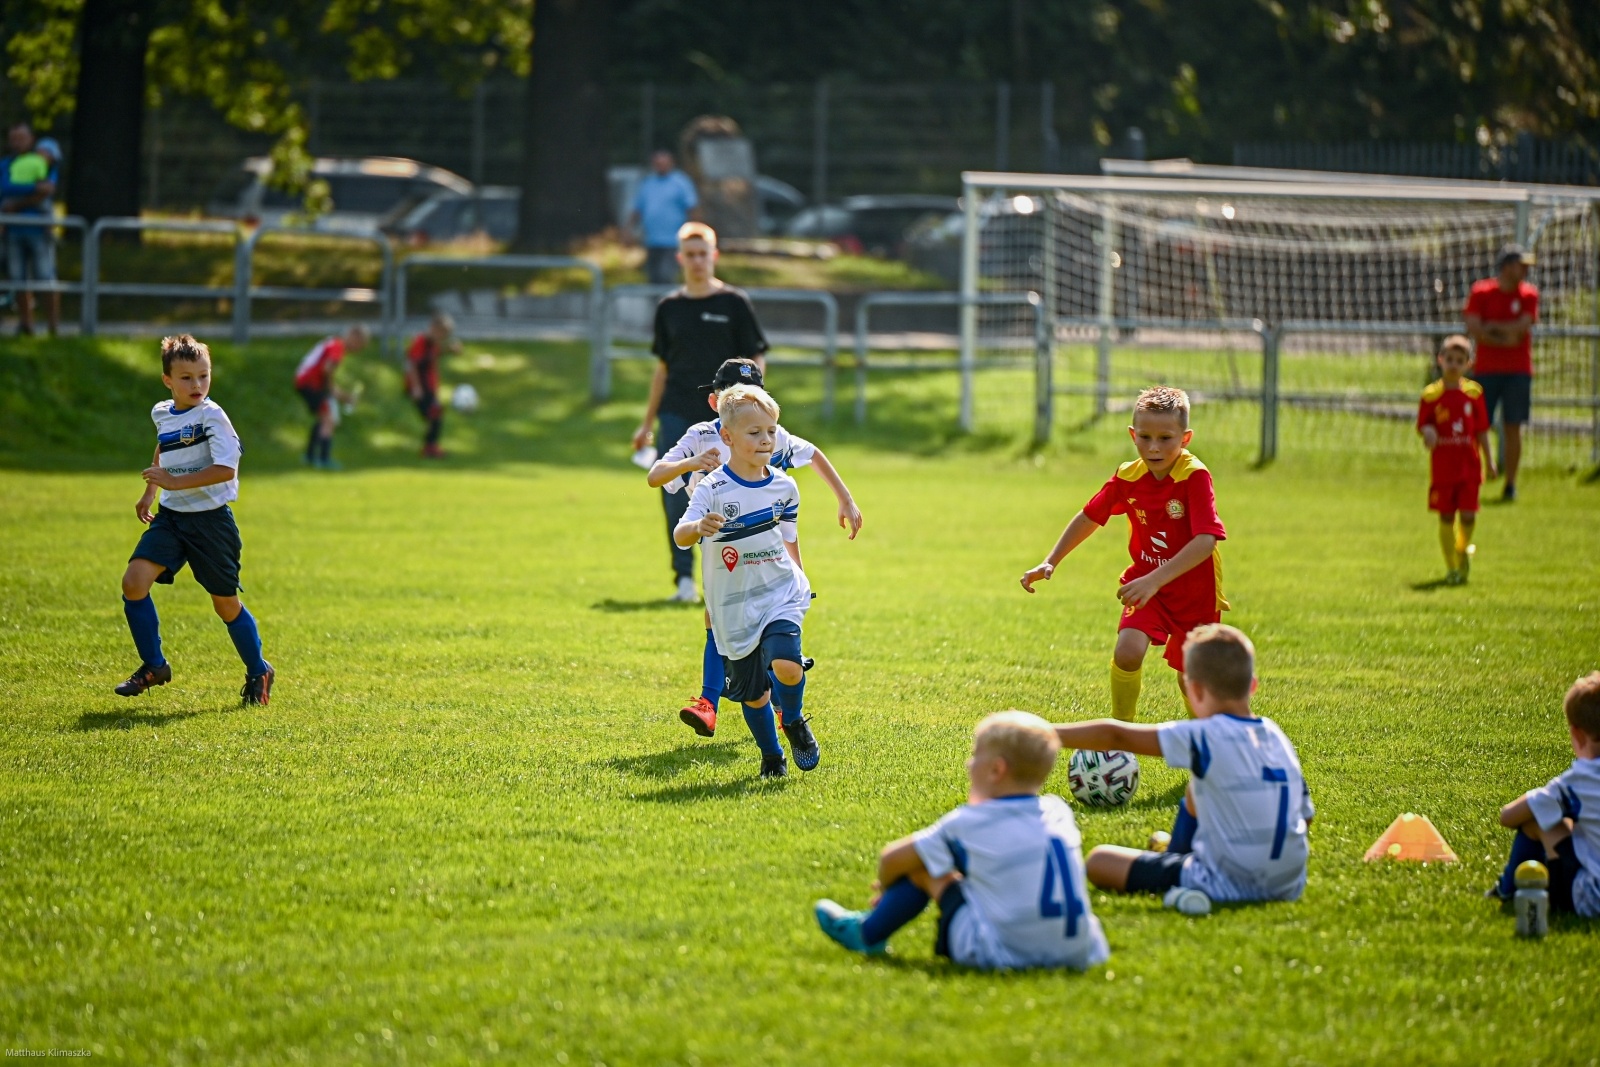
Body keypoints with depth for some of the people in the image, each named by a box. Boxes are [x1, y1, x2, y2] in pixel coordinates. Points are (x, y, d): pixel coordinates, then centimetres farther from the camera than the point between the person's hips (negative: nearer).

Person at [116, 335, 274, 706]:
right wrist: (149, 492, 29)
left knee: (225, 603, 5)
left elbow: (226, 469, -25)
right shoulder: (162, 413, 7)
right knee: (133, 582, -13)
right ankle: (154, 666, 2)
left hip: (210, 520, -5)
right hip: (170, 518, 5)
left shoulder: (211, 416, -14)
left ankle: (258, 672, 28)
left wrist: (174, 482, -25)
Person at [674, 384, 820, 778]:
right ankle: (771, 756, 32)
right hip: (734, 607, -1)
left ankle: (794, 720, 8)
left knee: (786, 665, -23)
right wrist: (699, 527, -45)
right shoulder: (713, 488, -12)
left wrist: (798, 578, 23)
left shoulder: (784, 487, 2)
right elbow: (680, 535, -24)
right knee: (751, 692, 7)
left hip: (780, 594, 1)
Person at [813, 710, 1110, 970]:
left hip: (1004, 954, -6)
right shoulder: (1058, 812, 9)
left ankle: (868, 935, 27)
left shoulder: (968, 823, -4)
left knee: (922, 866, 8)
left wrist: (887, 887, 32)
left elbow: (891, 859, 5)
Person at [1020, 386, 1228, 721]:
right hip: (1147, 585, 3)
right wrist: (1050, 563, 5)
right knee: (1127, 651, -23)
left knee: (1189, 674, 12)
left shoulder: (1195, 477, -25)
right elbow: (1089, 517, 8)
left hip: (1196, 592, -2)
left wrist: (1155, 579, -46)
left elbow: (1206, 540, -37)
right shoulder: (1128, 478, -10)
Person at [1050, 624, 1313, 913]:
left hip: (1229, 886, -8)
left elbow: (1114, 736, -17)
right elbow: (1304, 816, 10)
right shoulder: (1279, 738, 3)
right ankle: (1176, 852, 51)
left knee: (1099, 861, 2)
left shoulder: (1204, 738, -15)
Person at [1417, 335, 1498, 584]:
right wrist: (1428, 432, -21)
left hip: (1469, 465, 1)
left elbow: (1481, 430, 7)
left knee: (1468, 515, -3)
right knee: (1446, 517, 2)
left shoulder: (1474, 393, 2)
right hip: (1442, 467, -1)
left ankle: (1464, 549, 29)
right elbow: (1422, 424, 2)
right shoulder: (1431, 395, -2)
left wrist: (1490, 461, 6)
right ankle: (1451, 567, 13)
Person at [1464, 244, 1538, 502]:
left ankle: (1510, 485, 7)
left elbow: (1521, 327, -9)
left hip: (1518, 371, 1)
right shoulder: (1481, 292, 0)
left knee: (1512, 428, 1)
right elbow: (1474, 329, -10)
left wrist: (1491, 327, -8)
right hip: (1486, 369, -1)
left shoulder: (1529, 294, 4)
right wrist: (1504, 338, -13)